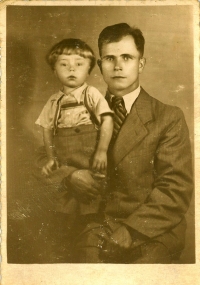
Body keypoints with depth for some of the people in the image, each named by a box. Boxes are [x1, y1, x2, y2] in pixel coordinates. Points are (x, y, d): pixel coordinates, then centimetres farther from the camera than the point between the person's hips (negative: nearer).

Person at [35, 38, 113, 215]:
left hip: (90, 164, -4)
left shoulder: (91, 94, -6)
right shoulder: (54, 101, 6)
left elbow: (107, 119, -13)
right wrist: (50, 158, 6)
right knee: (67, 206, 14)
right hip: (65, 166, 4)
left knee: (90, 207, 3)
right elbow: (47, 129, 12)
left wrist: (102, 150, -20)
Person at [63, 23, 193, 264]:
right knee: (88, 251, -27)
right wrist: (70, 175, -7)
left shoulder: (169, 118, 2)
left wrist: (127, 232, -18)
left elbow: (176, 190, -6)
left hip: (152, 231, -1)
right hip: (95, 226, 2)